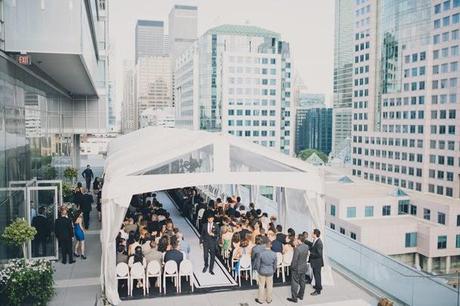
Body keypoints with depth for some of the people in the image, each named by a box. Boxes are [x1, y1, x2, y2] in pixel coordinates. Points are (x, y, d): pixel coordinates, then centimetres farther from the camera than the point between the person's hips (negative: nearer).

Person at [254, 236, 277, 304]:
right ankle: (269, 299, 32)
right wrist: (273, 271, 15)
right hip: (270, 272, 2)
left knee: (261, 286, 14)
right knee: (269, 286, 18)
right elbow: (275, 264, -4)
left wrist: (258, 271, 7)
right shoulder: (274, 254, -16)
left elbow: (258, 264, -12)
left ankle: (261, 300, 27)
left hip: (262, 272, -2)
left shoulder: (260, 253, -23)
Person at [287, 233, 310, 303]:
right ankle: (301, 295, 34)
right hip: (304, 267, 7)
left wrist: (293, 267, -7)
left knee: (295, 283, 6)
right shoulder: (306, 247, -7)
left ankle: (294, 298, 13)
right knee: (302, 282, 19)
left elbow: (295, 259, -22)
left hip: (297, 268, -7)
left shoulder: (297, 248, -28)